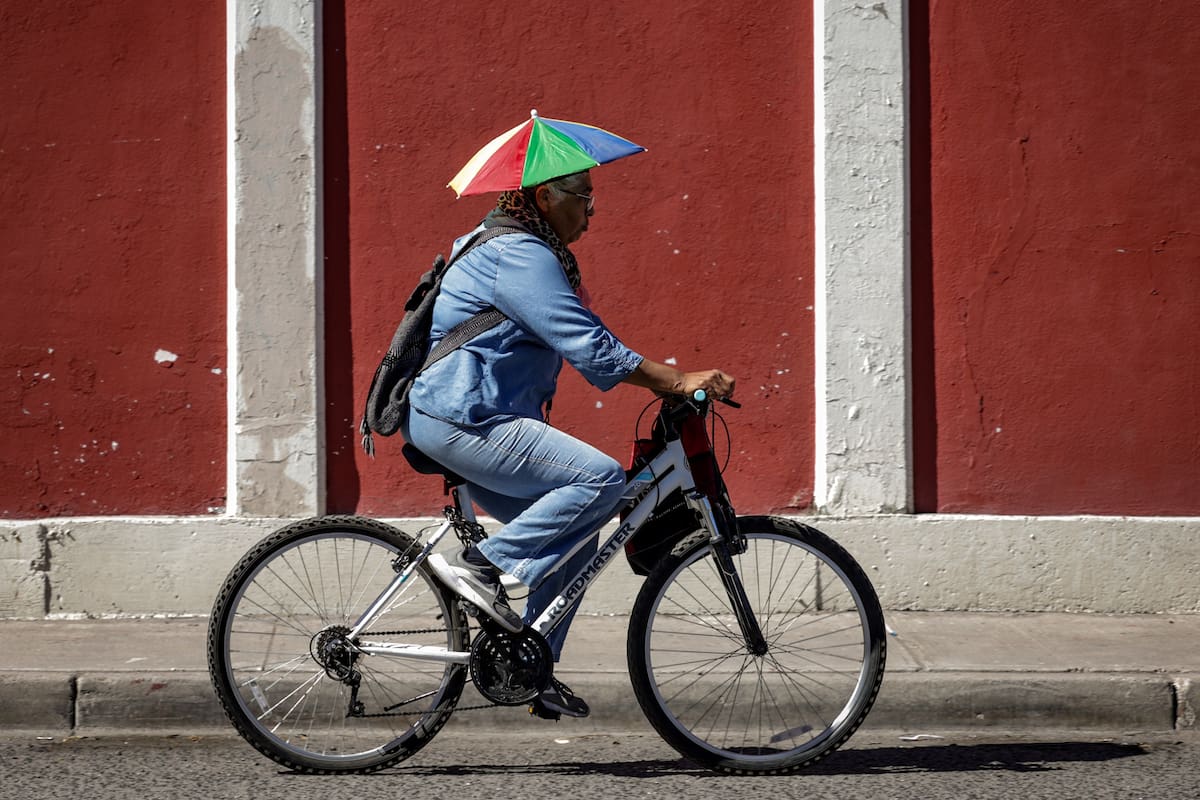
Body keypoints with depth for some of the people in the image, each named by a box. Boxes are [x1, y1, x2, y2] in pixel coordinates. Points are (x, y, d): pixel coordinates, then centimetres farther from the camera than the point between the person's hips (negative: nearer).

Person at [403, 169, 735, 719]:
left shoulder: (523, 251, 21)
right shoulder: (520, 256, -14)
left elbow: (586, 338, 26)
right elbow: (590, 347, -21)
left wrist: (673, 380, 19)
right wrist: (680, 381, -20)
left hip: (469, 417, 11)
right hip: (462, 417, -11)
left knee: (574, 534, 11)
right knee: (600, 478, -23)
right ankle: (482, 566, -17)